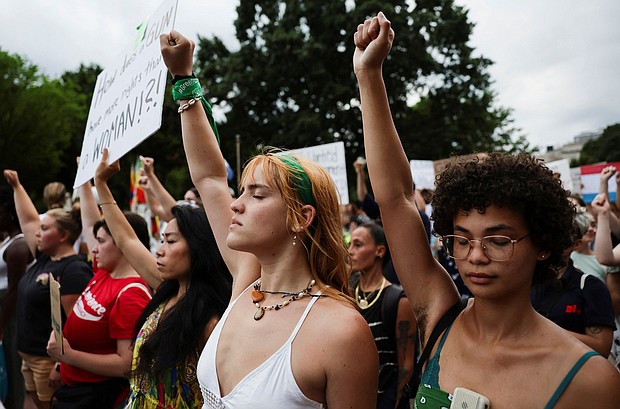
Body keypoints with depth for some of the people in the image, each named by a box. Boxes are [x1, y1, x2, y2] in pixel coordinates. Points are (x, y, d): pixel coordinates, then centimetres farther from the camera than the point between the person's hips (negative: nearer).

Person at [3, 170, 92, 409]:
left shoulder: (74, 270, -20)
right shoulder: (45, 258, 6)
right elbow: (28, 220, 15)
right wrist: (16, 185, 19)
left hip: (50, 359, -9)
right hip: (29, 356, 9)